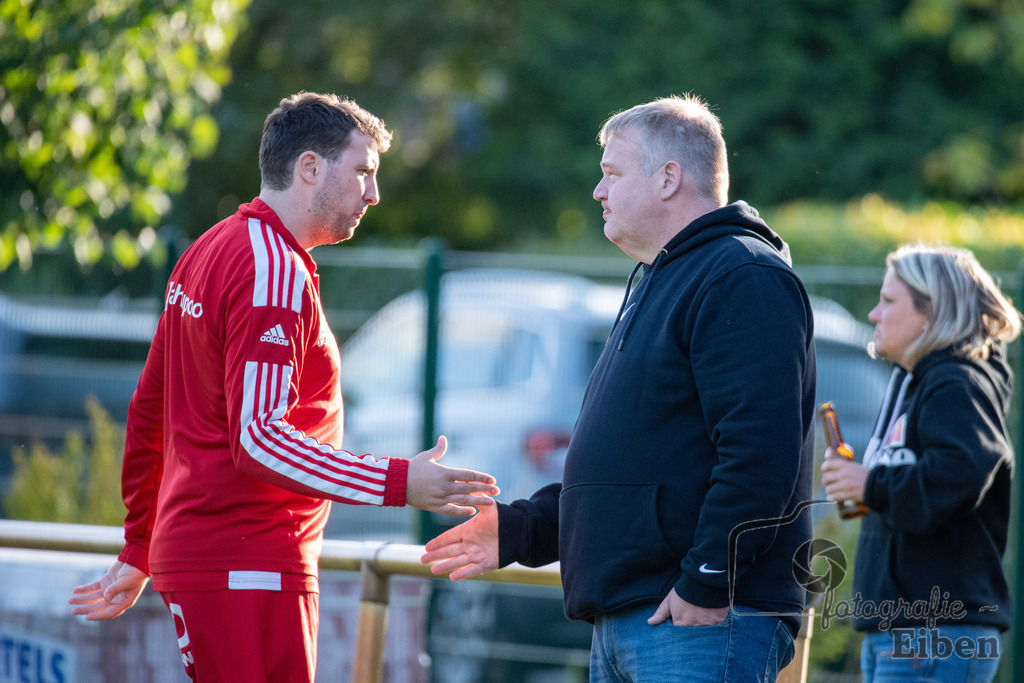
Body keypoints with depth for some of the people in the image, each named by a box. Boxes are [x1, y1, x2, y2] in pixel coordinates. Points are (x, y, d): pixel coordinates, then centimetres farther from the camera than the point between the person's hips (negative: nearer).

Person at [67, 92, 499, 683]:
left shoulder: (211, 252, 18)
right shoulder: (275, 274, -14)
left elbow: (148, 415, 22)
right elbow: (258, 439, -23)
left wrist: (139, 550, 27)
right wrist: (398, 483, -25)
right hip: (247, 568, -10)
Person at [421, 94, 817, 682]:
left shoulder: (745, 279, -11)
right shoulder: (660, 284, 25)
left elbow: (760, 450, -22)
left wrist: (706, 585, -23)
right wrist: (522, 529, 21)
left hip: (698, 624, -11)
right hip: (622, 627, 11)